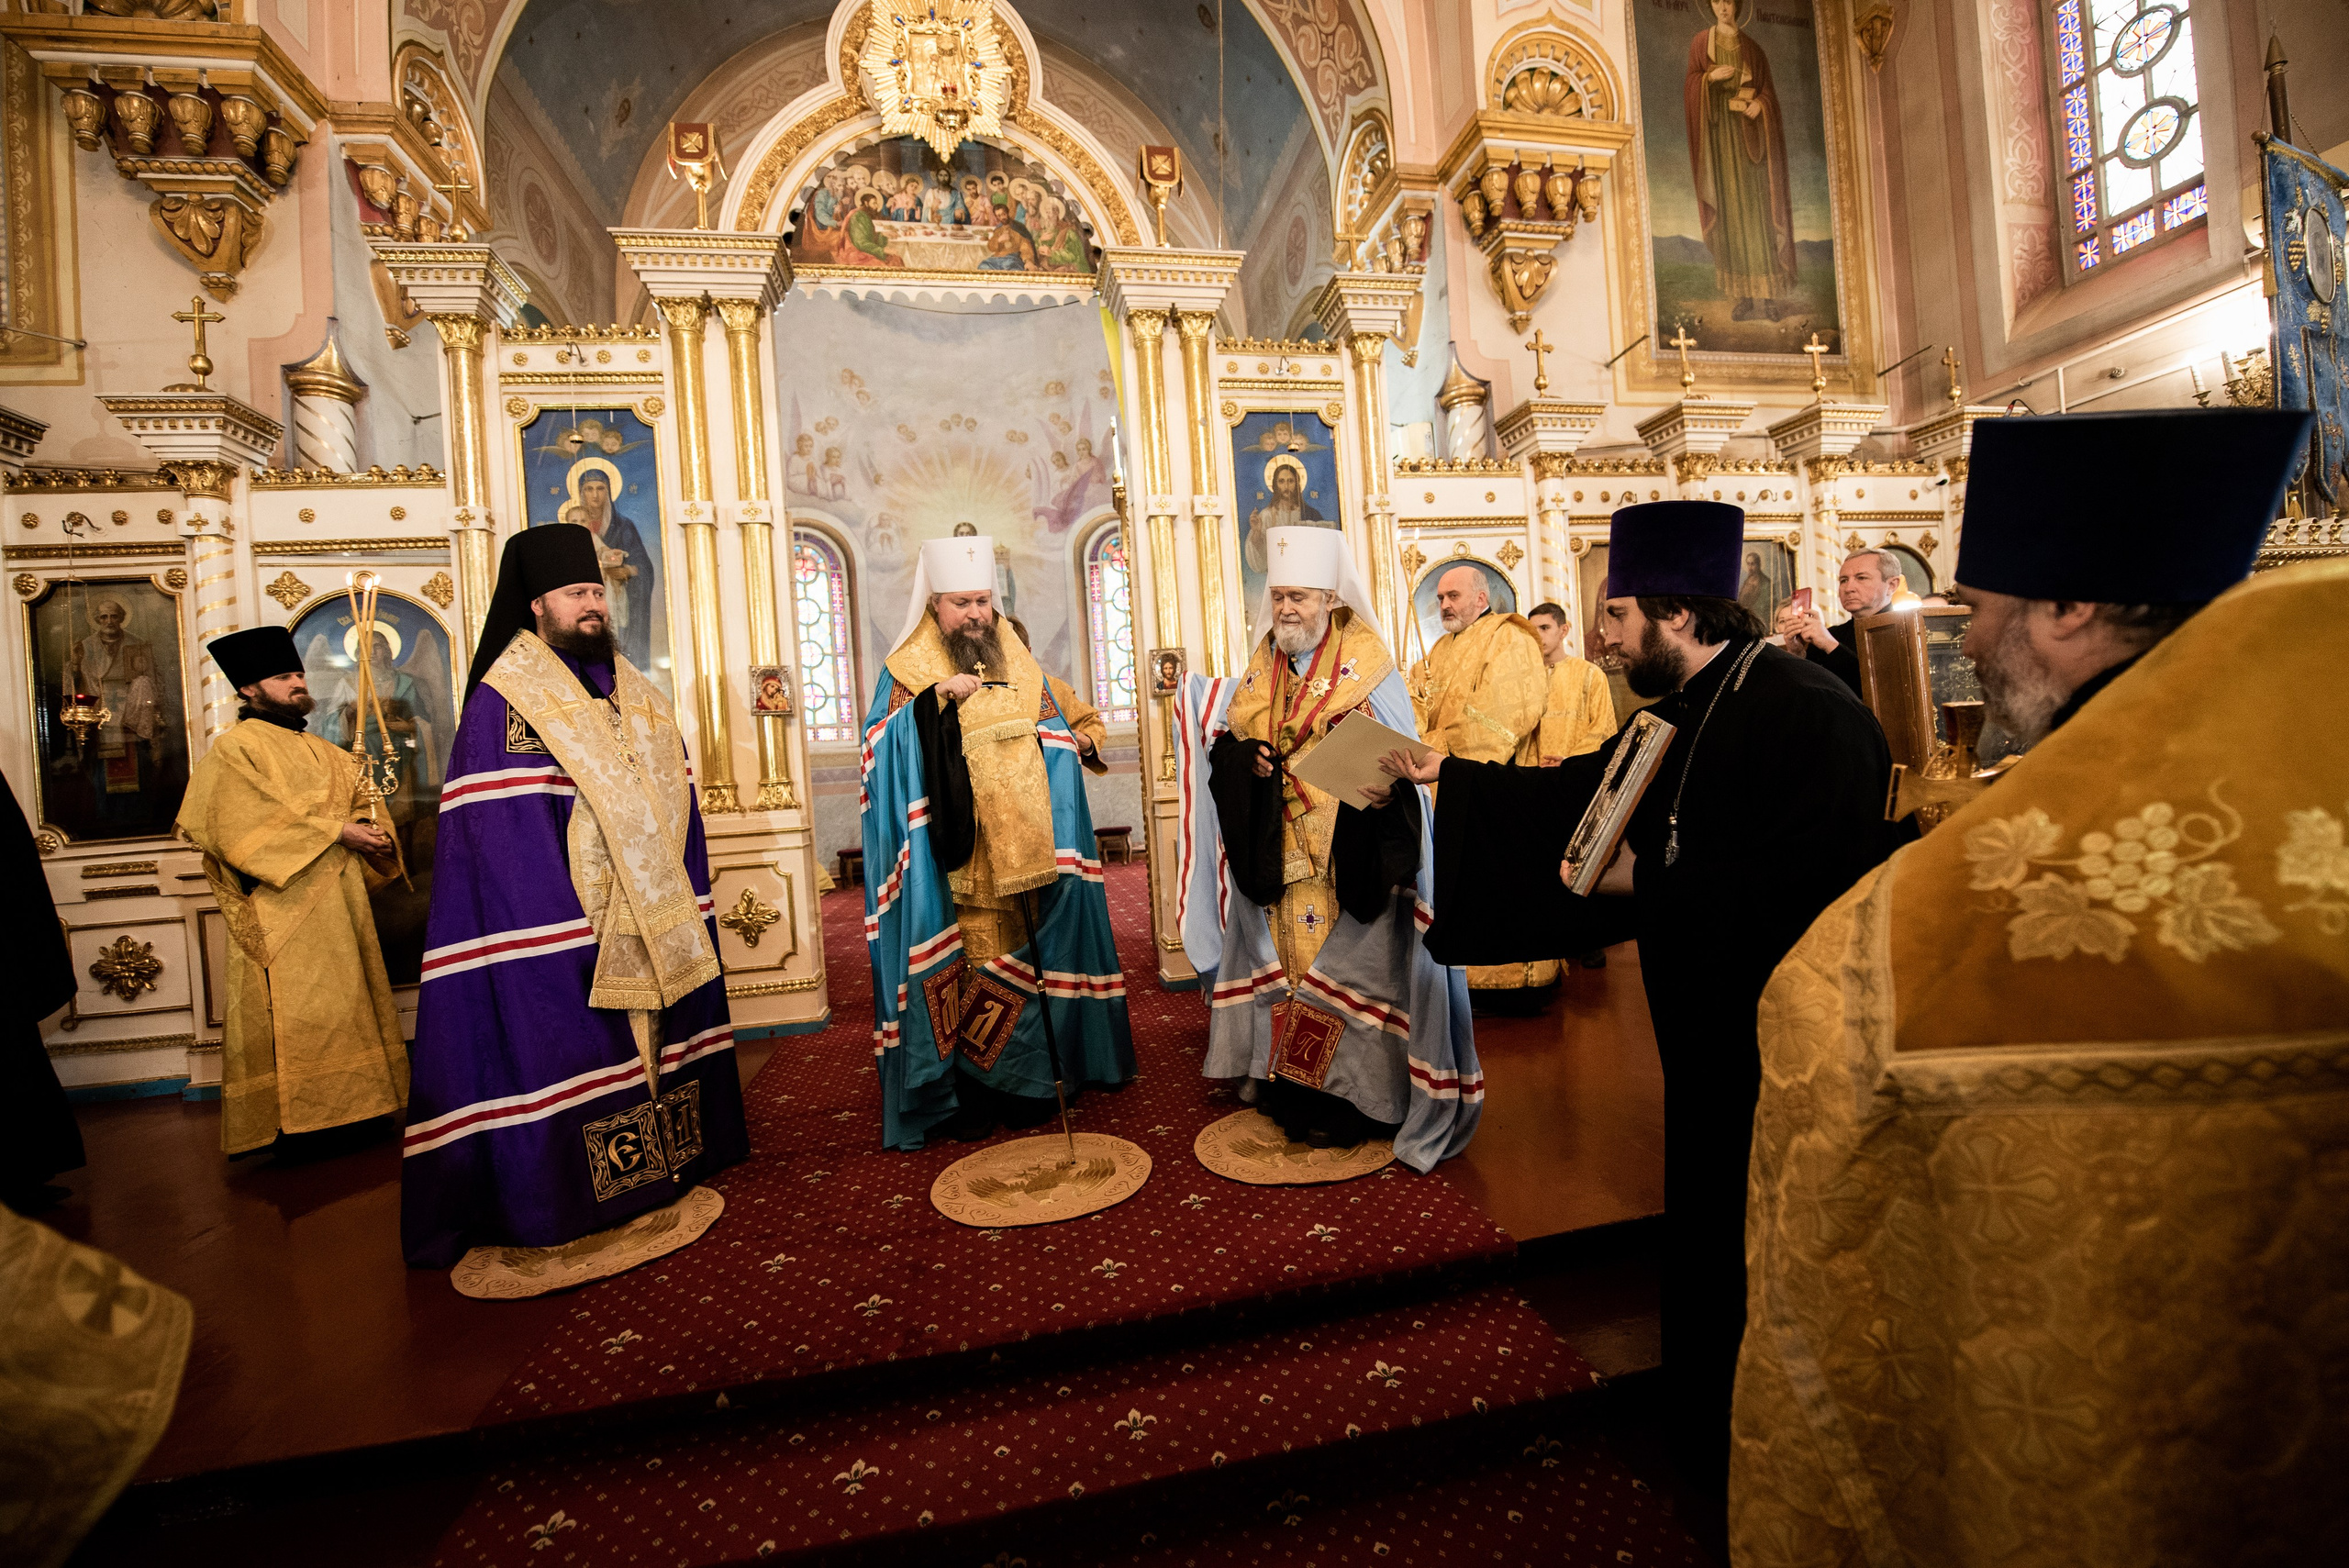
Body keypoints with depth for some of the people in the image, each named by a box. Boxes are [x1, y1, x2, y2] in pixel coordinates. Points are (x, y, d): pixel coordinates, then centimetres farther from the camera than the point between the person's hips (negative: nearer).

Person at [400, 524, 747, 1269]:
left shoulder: (637, 697, 12)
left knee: (654, 1034, 14)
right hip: (553, 927, -6)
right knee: (562, 1048, 0)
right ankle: (552, 1204, 16)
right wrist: (567, 929, -20)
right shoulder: (502, 702, -7)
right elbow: (500, 831, -14)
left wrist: (681, 903, 5)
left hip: (653, 921, 6)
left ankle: (661, 1168, 28)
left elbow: (675, 805, 12)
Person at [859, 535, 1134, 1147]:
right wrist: (935, 700, -24)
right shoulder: (907, 673, 0)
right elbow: (885, 752, -13)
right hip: (956, 865, -4)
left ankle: (1026, 1082, 25)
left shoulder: (1019, 665, 12)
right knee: (961, 970, -1)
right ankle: (960, 1098, 13)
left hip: (1024, 856, 4)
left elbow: (1056, 744, 16)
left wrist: (1080, 743, -4)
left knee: (1023, 959, 10)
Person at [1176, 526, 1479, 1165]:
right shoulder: (1261, 669, 11)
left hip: (1346, 857, -5)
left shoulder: (1366, 667, -5)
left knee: (1342, 962, 0)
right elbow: (1230, 737, 11)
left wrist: (1384, 785, -31)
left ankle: (1351, 1094, 12)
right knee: (1282, 953, 10)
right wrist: (1249, 755, -11)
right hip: (1277, 856, 5)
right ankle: (1288, 1081, 23)